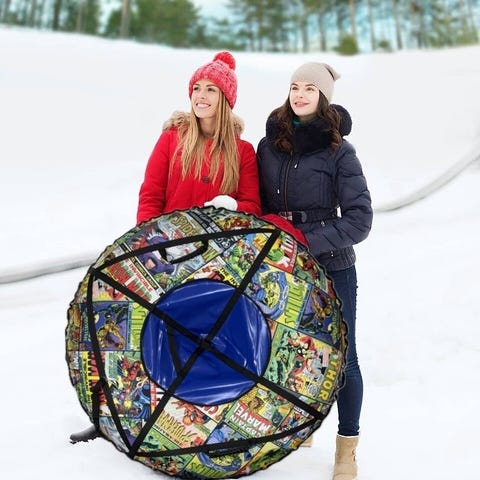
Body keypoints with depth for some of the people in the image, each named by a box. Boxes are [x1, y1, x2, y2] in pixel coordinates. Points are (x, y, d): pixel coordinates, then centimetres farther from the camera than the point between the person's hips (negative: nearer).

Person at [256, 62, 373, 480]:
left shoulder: (339, 151, -8)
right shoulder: (269, 145, 3)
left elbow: (359, 220, -12)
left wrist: (308, 242, -20)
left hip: (330, 269, -3)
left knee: (341, 357, 5)